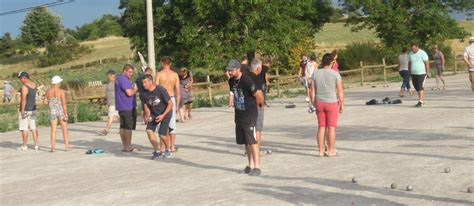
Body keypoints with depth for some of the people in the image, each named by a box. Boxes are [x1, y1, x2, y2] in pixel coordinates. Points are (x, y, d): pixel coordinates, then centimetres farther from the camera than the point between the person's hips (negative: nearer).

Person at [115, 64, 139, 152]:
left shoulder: (118, 79, 17)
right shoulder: (124, 80, -16)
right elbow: (129, 93, -22)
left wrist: (134, 89, 12)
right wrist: (136, 89, -5)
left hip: (121, 107, 10)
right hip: (128, 107, -10)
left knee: (123, 126, 11)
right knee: (129, 127, -5)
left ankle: (124, 146, 16)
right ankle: (128, 147, -2)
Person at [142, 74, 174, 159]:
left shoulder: (160, 90, -24)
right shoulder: (145, 93, -8)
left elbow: (170, 104, -20)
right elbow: (146, 106, 7)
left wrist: (163, 115, -26)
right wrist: (148, 116, -10)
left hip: (165, 113, -5)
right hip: (154, 114, 5)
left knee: (162, 133, -15)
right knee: (149, 130, -14)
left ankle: (167, 149, 16)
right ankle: (157, 150, 2)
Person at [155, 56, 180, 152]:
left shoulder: (159, 74, -5)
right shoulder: (175, 75, 2)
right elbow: (178, 91, 1)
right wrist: (177, 105, 9)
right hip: (172, 99, 2)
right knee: (172, 123, 9)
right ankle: (172, 146, 11)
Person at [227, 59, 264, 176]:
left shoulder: (247, 81, -20)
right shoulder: (231, 81, 5)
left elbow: (259, 95, -15)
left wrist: (259, 105, 1)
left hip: (250, 115, -8)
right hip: (239, 114, 8)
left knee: (252, 141, -7)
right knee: (245, 142, 12)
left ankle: (257, 167, -2)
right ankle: (251, 165, 22)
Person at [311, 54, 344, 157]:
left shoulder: (315, 74, 1)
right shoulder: (335, 74, -9)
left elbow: (313, 91, 3)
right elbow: (340, 91, -8)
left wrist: (314, 104, 12)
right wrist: (342, 104, 2)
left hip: (319, 103, 4)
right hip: (332, 103, -3)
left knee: (321, 127, 9)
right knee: (331, 127, 3)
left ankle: (321, 150, 12)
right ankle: (331, 150, 6)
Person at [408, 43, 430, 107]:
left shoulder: (422, 53, -8)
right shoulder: (410, 54, 8)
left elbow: (427, 63, -9)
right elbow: (409, 63, 16)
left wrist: (428, 73, -11)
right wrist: (409, 73, 15)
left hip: (422, 73, -6)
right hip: (414, 74, 6)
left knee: (420, 87, -13)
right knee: (417, 88, 9)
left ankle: (420, 102, -15)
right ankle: (422, 100, 24)